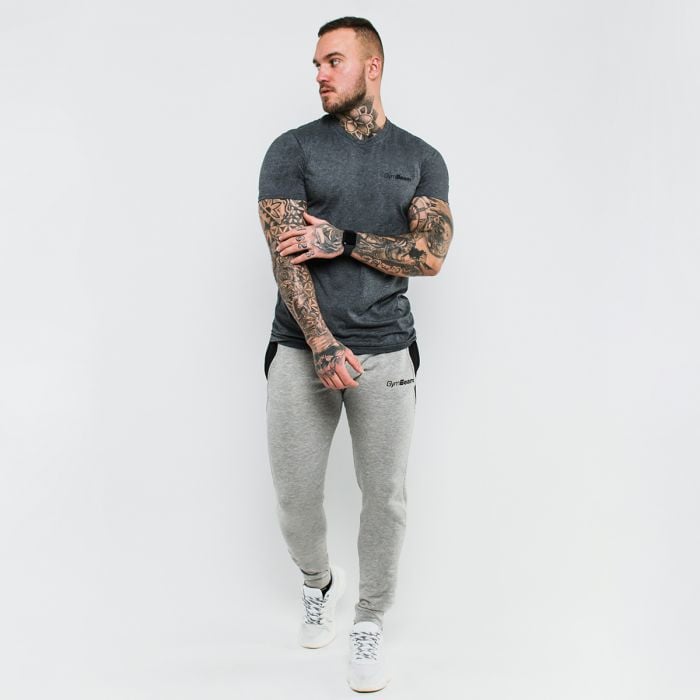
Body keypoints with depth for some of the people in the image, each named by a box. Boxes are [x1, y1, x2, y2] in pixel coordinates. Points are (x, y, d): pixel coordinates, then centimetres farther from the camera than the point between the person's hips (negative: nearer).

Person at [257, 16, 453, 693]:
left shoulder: (421, 159, 8)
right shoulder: (293, 149, 3)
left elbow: (431, 255, -4)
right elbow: (285, 256, -9)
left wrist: (340, 240, -13)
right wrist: (323, 346, -20)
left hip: (386, 352, 1)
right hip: (303, 350, 0)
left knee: (385, 496, 4)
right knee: (295, 496, 5)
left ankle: (369, 626, 25)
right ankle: (319, 583, 37)